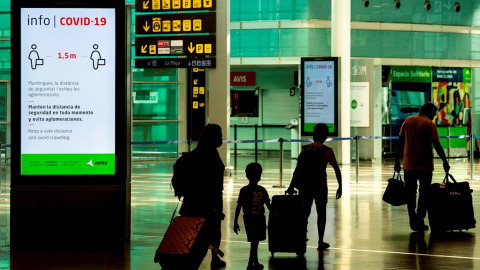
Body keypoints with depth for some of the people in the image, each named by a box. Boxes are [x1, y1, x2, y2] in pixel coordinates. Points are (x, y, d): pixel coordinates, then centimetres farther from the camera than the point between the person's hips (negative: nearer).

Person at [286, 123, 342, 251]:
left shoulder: (305, 149, 1)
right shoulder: (327, 151, -5)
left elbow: (297, 169, 0)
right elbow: (337, 170, -7)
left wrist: (291, 186, 3)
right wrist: (340, 187, 2)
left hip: (305, 186, 2)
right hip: (320, 186, -2)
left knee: (304, 213, 11)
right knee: (321, 213, 10)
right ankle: (321, 243, 14)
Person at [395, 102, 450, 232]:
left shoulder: (408, 121, 7)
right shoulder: (429, 124, -6)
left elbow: (400, 142, 7)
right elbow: (437, 145, -10)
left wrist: (397, 161, 11)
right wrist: (445, 162, -2)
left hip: (409, 164, 4)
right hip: (424, 165, -4)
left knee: (410, 194, 10)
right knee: (424, 194, 6)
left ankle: (413, 221, 10)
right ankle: (419, 221, 4)